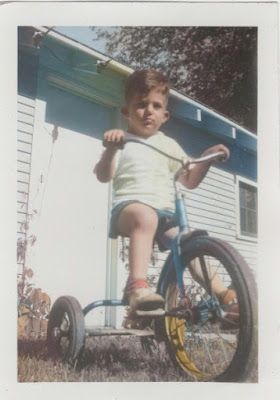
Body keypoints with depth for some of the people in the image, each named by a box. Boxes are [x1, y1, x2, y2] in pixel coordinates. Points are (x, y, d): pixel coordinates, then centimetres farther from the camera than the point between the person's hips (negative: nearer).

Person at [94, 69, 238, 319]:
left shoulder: (168, 145, 24)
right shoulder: (122, 141, 10)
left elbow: (190, 180, 23)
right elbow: (103, 176, -6)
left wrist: (207, 158, 8)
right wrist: (111, 149, -24)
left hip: (164, 212, 5)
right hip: (129, 206, -5)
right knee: (145, 216, -38)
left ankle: (223, 295, 1)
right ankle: (137, 285, -47)